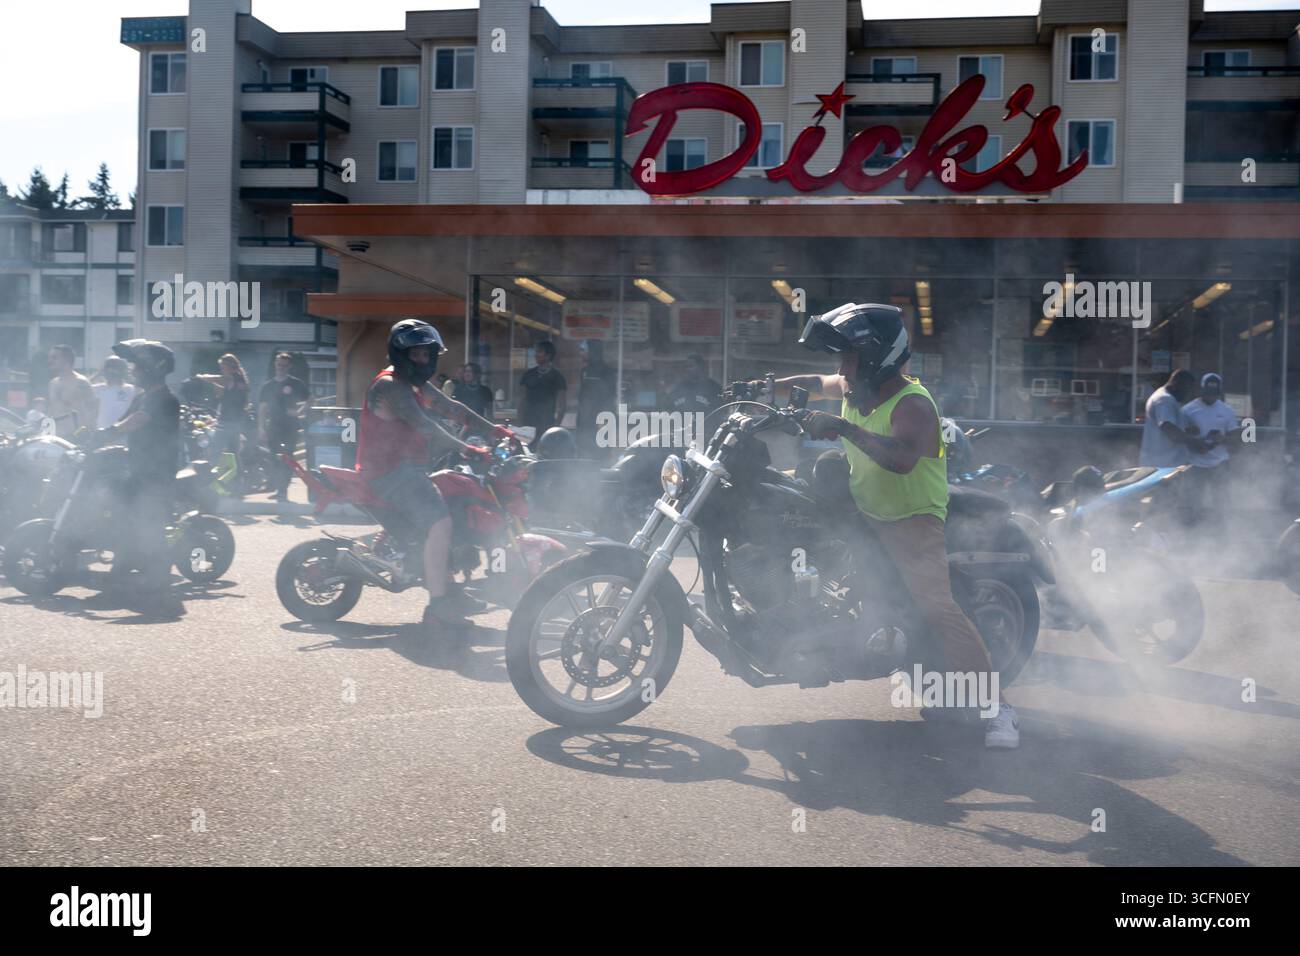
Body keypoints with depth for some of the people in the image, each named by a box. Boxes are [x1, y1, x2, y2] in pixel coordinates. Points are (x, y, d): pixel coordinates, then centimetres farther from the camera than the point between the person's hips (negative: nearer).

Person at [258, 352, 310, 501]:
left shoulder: (296, 384, 2)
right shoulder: (268, 386, 12)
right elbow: (262, 408, 11)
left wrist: (299, 412, -14)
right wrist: (261, 428, 3)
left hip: (290, 427, -3)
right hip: (274, 427, 3)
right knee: (274, 459, 4)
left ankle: (283, 490, -9)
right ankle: (280, 490, 13)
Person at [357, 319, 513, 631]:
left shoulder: (418, 385, 17)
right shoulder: (389, 385, -15)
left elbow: (451, 408, 14)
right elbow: (423, 425, -26)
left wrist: (491, 430, 3)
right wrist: (463, 448, -30)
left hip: (409, 469, 11)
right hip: (389, 472, -11)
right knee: (440, 522, -25)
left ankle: (450, 591, 15)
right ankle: (437, 607, -22)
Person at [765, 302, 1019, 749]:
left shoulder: (912, 404, -23)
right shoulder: (855, 389, 4)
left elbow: (902, 458, -42)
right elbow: (818, 383, 26)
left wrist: (842, 427, -41)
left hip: (911, 518, -10)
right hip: (862, 511, 10)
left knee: (935, 604, -23)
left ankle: (996, 706, -18)